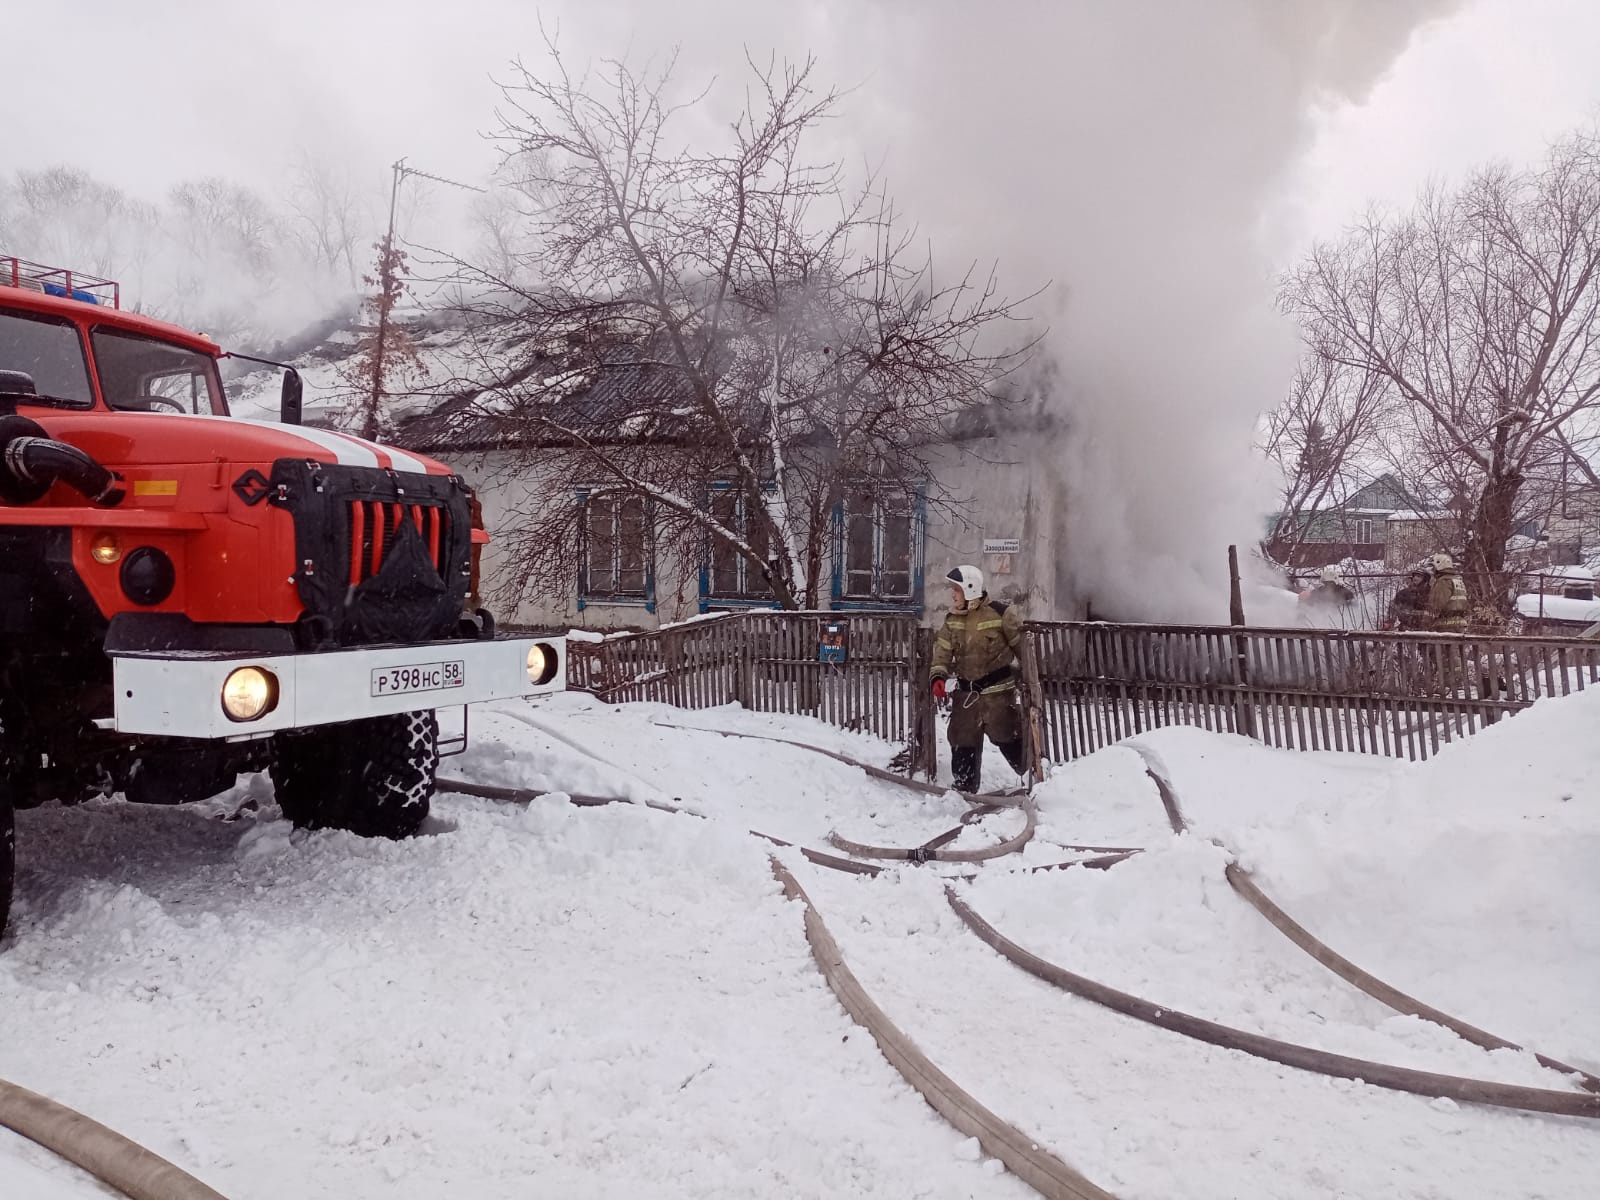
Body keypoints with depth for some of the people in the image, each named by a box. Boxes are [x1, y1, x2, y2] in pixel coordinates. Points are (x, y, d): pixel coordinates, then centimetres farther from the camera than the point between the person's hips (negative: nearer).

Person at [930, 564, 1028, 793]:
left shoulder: (1000, 613, -11)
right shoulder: (952, 620, 7)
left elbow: (1022, 645, -4)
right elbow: (942, 650, 4)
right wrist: (939, 676, -13)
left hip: (997, 689, -5)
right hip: (965, 691, 5)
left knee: (1007, 737, -2)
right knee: (963, 741, 8)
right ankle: (965, 789, 20)